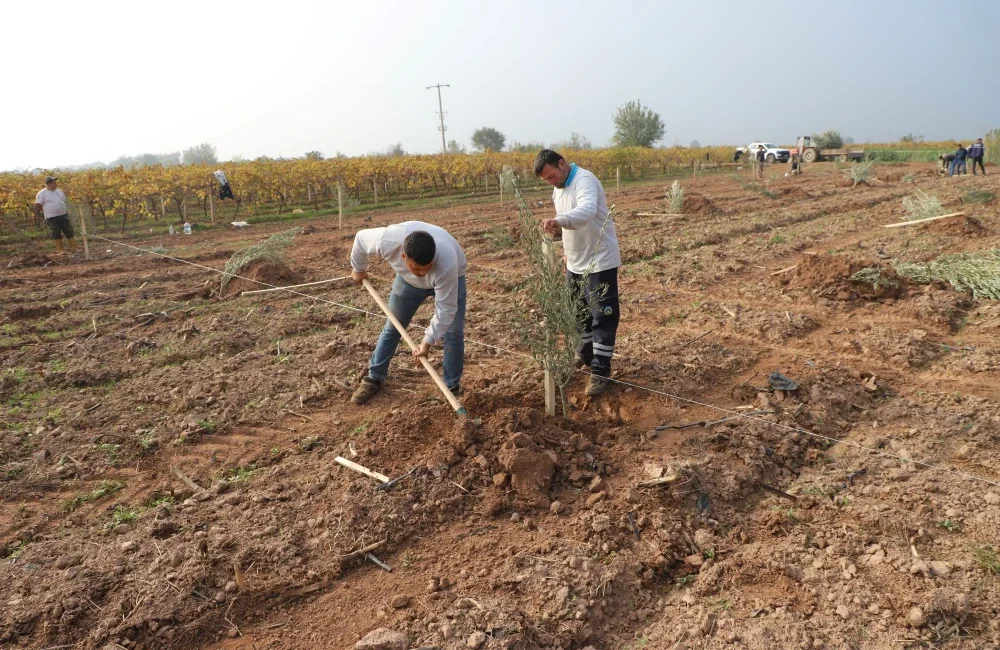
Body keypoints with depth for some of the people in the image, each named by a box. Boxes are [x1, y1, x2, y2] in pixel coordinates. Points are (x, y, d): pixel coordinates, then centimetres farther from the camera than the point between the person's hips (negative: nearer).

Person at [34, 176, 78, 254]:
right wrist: (43, 215, -4)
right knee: (57, 234, 1)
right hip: (52, 218, -5)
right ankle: (61, 250, 6)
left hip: (64, 216, 5)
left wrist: (67, 211, 15)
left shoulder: (59, 191, 10)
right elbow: (37, 206, -5)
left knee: (69, 232, 5)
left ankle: (74, 248, 10)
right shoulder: (42, 193, -7)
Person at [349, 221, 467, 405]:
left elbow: (446, 309, -33)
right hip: (408, 278, 3)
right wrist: (358, 269, 1)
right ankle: (374, 378, 22)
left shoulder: (447, 264, -46)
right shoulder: (387, 240, -40)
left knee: (453, 333, -7)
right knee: (392, 327, 8)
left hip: (451, 277, -2)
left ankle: (453, 388, 8)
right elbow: (360, 238, -16)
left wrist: (428, 341, -32)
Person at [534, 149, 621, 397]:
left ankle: (600, 371, 1)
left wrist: (559, 221, -58)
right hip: (575, 262, 9)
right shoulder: (558, 188, 6)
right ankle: (585, 353, 38)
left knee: (602, 317, -4)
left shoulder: (584, 180, -22)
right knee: (579, 312, 20)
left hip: (600, 261, -9)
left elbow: (587, 211, -43)